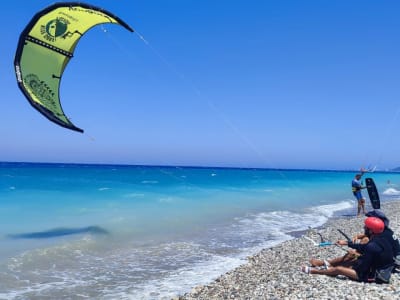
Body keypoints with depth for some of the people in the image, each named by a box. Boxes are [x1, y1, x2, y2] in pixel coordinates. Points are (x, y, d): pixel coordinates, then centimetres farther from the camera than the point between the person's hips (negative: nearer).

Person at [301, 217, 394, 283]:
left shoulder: (372, 246, -33)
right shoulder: (380, 239, -5)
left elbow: (362, 268, -24)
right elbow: (364, 247, 13)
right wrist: (347, 242, 19)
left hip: (371, 275, -8)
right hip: (380, 270, 9)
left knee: (338, 269, -2)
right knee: (351, 253, 15)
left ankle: (312, 270, 14)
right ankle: (326, 263, 25)